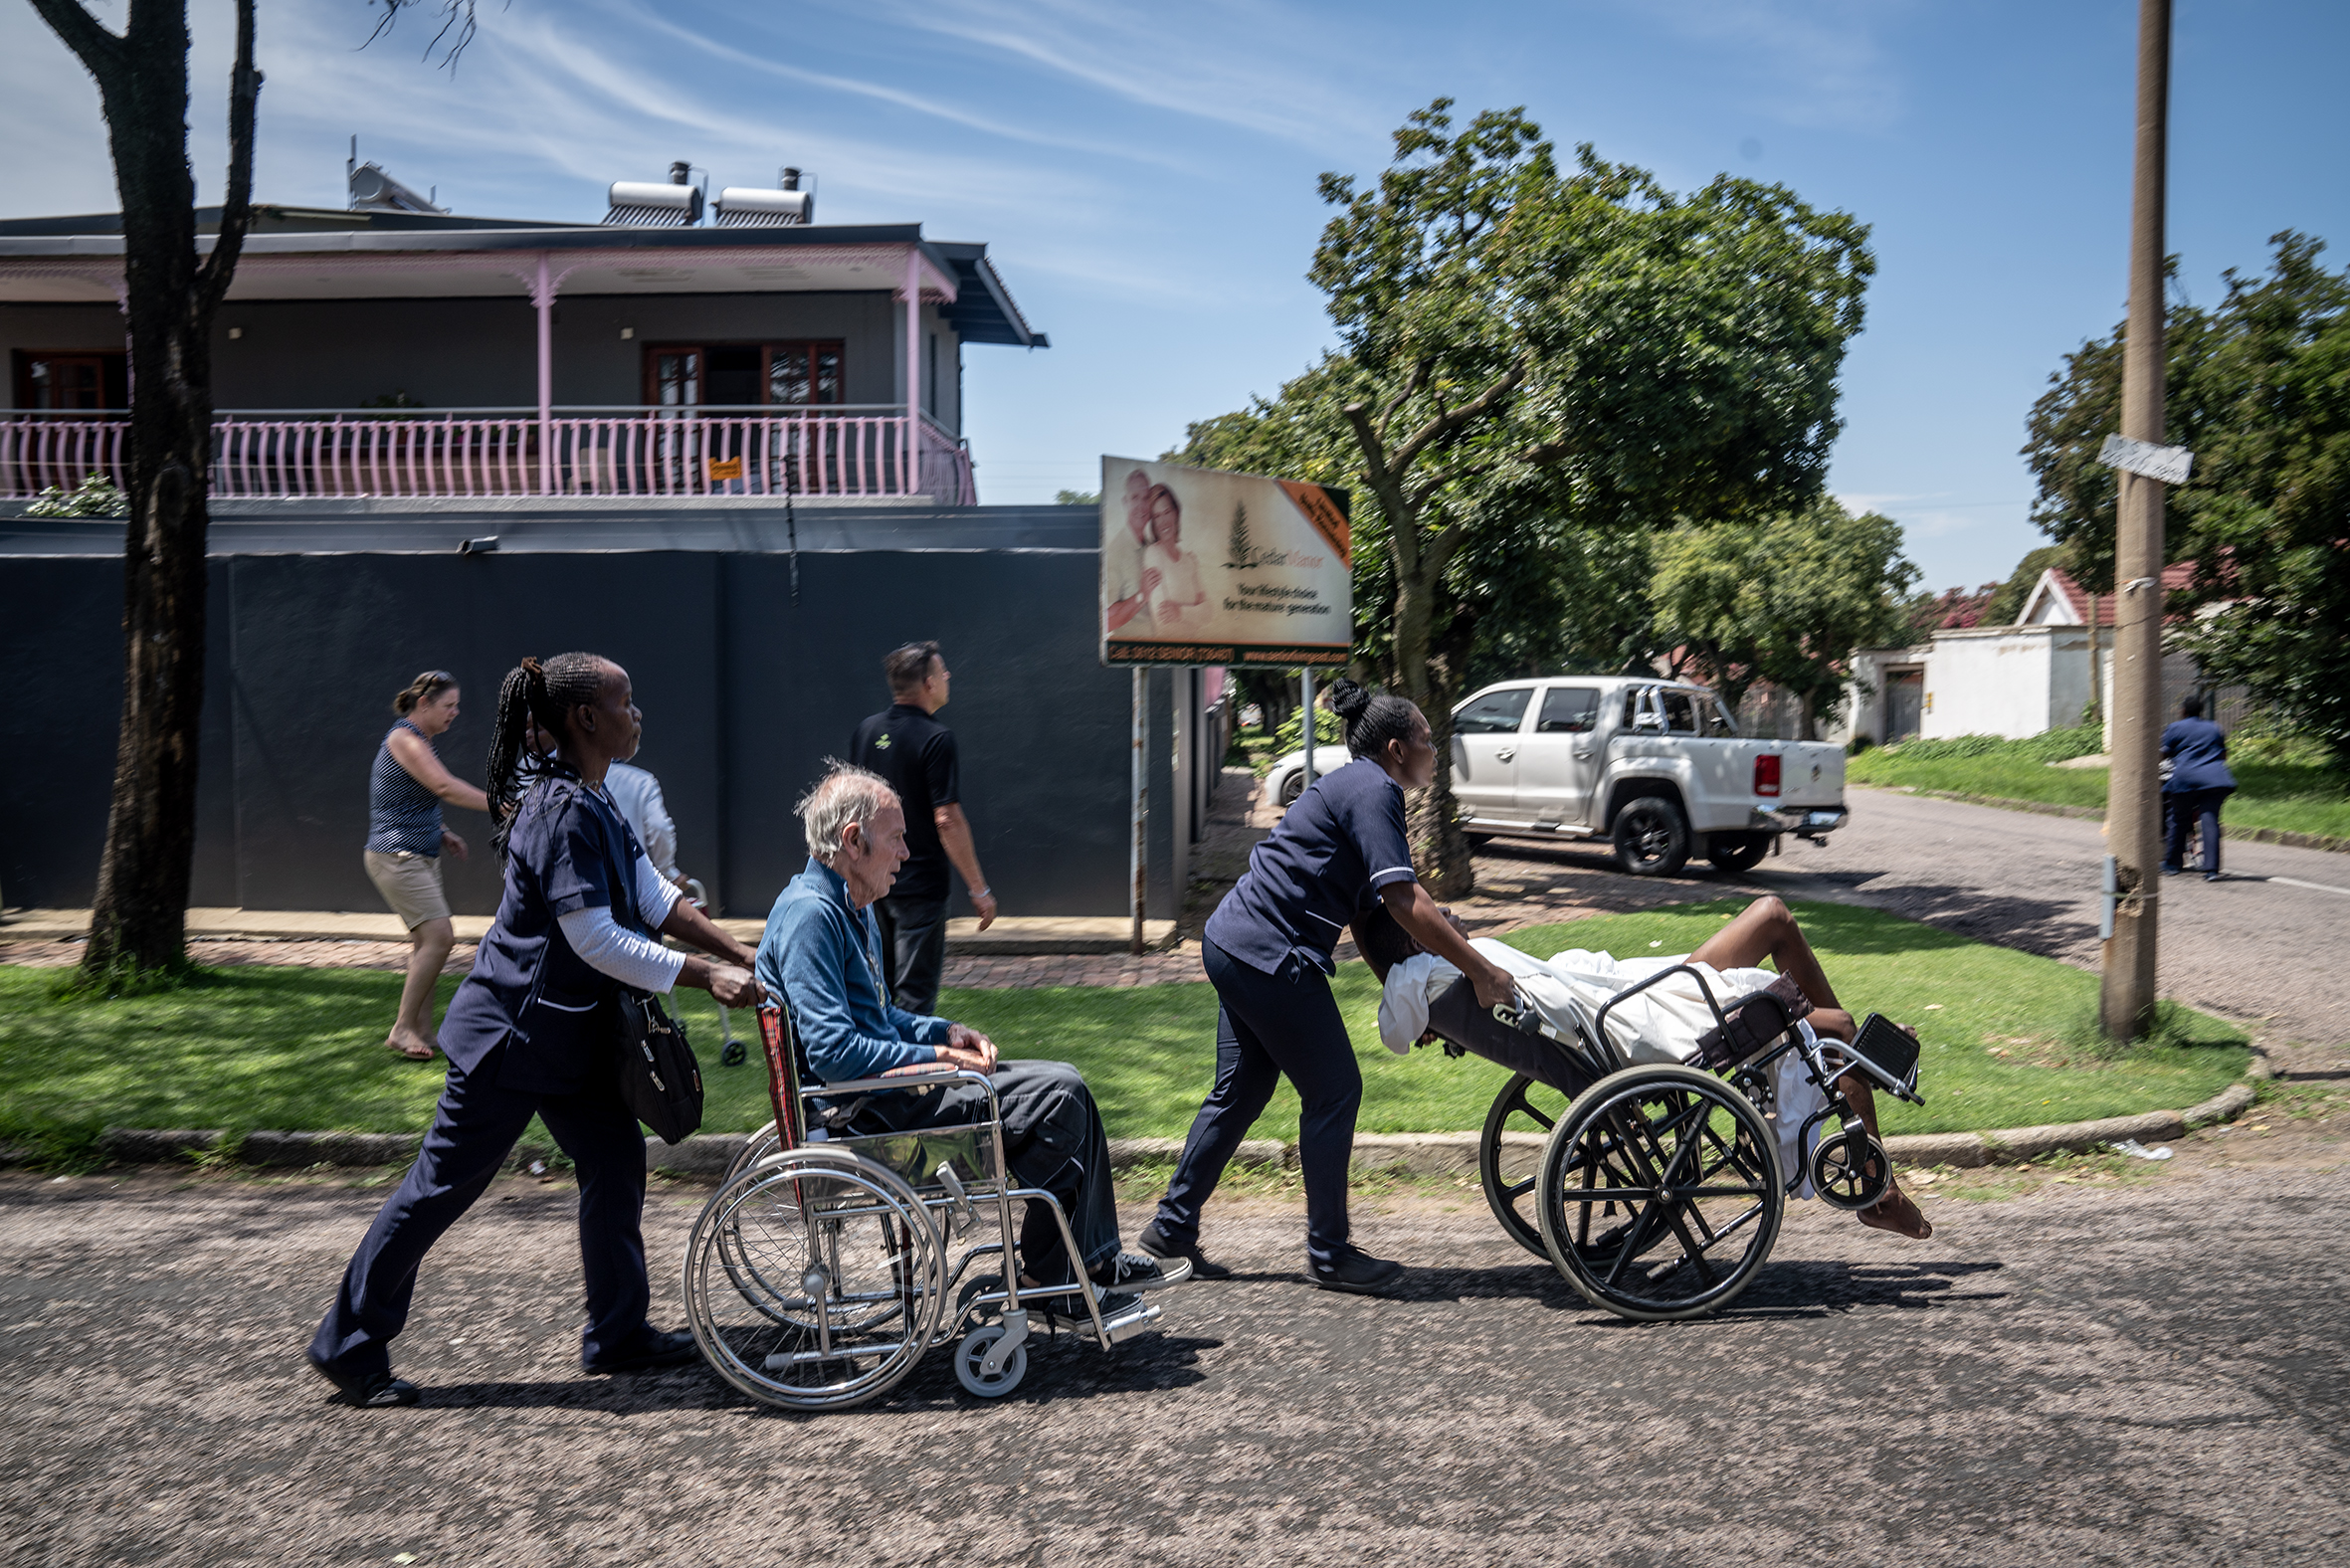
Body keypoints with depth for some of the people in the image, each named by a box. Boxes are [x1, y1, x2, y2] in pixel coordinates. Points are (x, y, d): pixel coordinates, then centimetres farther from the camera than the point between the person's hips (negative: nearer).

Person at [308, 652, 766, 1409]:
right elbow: (595, 939, -25)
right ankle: (348, 1343, 19)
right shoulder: (563, 810, -23)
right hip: (512, 1030, -10)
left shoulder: (592, 801, 8)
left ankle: (617, 1331, 21)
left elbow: (655, 900, 10)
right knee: (445, 1183, 2)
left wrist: (740, 955, 2)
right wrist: (705, 977, -23)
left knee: (616, 1159, 10)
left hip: (565, 1031, 10)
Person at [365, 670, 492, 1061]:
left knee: (426, 942, 9)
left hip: (420, 856, 10)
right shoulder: (402, 738, -14)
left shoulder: (419, 741, 15)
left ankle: (422, 1029, 14)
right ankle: (402, 1029, -5)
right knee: (440, 936, -14)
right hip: (397, 856, -10)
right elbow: (445, 787, -26)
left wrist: (440, 833, 12)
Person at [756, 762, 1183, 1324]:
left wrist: (945, 1031, 8)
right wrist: (934, 1056, -16)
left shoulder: (852, 906, 15)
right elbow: (834, 1052, -27)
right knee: (1059, 1096, -15)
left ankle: (1097, 1260, 10)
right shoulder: (809, 913, -19)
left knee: (1064, 1087, 6)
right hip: (867, 1111, -11)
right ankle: (1047, 1279, -3)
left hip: (886, 1085, 11)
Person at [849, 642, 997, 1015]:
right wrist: (979, 889, -14)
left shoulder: (865, 731, 7)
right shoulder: (935, 738, -15)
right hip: (919, 885, -7)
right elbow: (947, 820, -19)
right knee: (914, 995, -1)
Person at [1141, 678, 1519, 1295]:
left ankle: (1171, 1228, 22)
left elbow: (1395, 898, 23)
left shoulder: (1355, 787, 20)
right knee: (1334, 1090, 0)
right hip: (1271, 955, -10)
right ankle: (1328, 1252, 9)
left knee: (1239, 1091, 15)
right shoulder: (1373, 791, -12)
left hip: (1232, 943, 10)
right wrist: (1480, 971, -17)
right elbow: (1406, 906, -21)